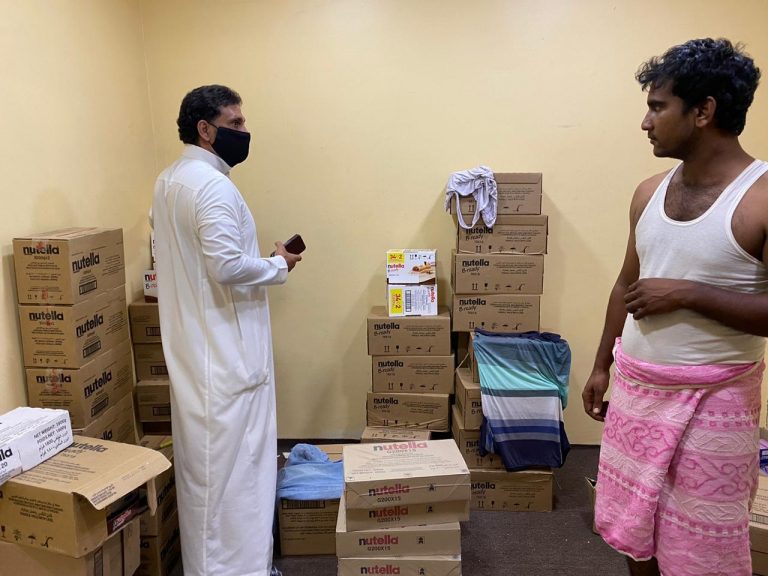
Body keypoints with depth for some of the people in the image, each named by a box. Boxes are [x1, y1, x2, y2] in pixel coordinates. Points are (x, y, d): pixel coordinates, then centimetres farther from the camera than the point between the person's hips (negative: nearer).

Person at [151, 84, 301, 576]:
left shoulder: (169, 181, 12)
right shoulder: (212, 185, -19)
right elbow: (228, 265, -27)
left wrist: (263, 260, 15)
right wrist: (279, 266, -10)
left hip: (194, 343, 10)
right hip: (225, 348, -10)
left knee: (206, 459, 20)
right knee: (233, 462, 2)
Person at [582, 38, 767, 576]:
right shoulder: (650, 192, 4)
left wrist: (687, 294, -22)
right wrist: (602, 365, 15)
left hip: (712, 399, -6)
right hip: (635, 385, 6)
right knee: (632, 528, 20)